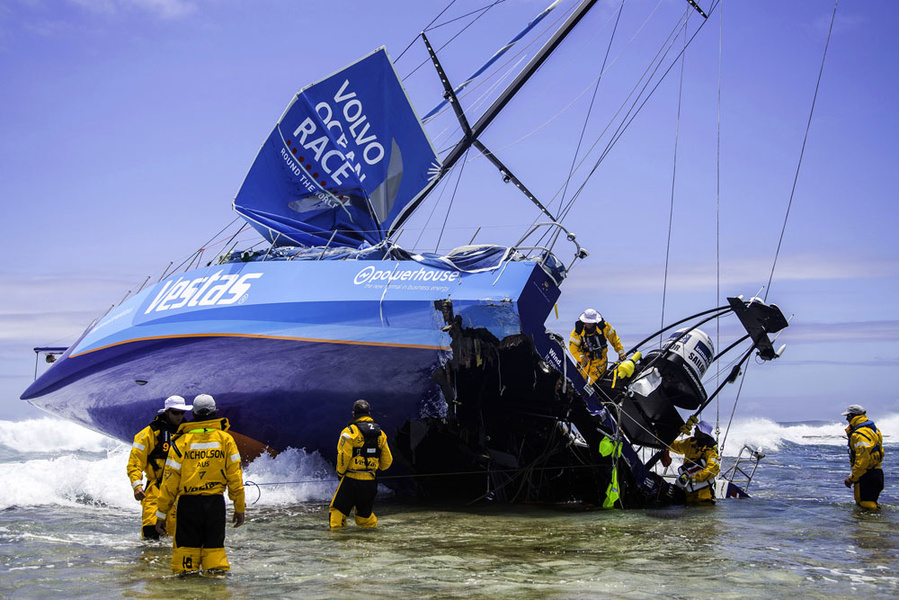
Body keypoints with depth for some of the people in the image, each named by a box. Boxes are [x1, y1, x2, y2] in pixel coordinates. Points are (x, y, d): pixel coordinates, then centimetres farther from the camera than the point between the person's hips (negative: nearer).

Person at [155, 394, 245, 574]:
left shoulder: (181, 442, -2)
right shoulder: (226, 439, 1)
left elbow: (170, 480, -2)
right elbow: (235, 476, 2)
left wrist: (161, 514, 4)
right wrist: (240, 508, 10)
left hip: (188, 503, -1)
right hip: (216, 502, 1)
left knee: (186, 547, 7)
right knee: (214, 547, 8)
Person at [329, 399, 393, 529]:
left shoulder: (350, 431, -9)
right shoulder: (380, 433, 7)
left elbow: (343, 456, -14)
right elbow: (387, 461, 12)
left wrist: (340, 473, 4)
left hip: (352, 480, -5)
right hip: (371, 483, 5)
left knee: (337, 512, 4)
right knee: (364, 515, 20)